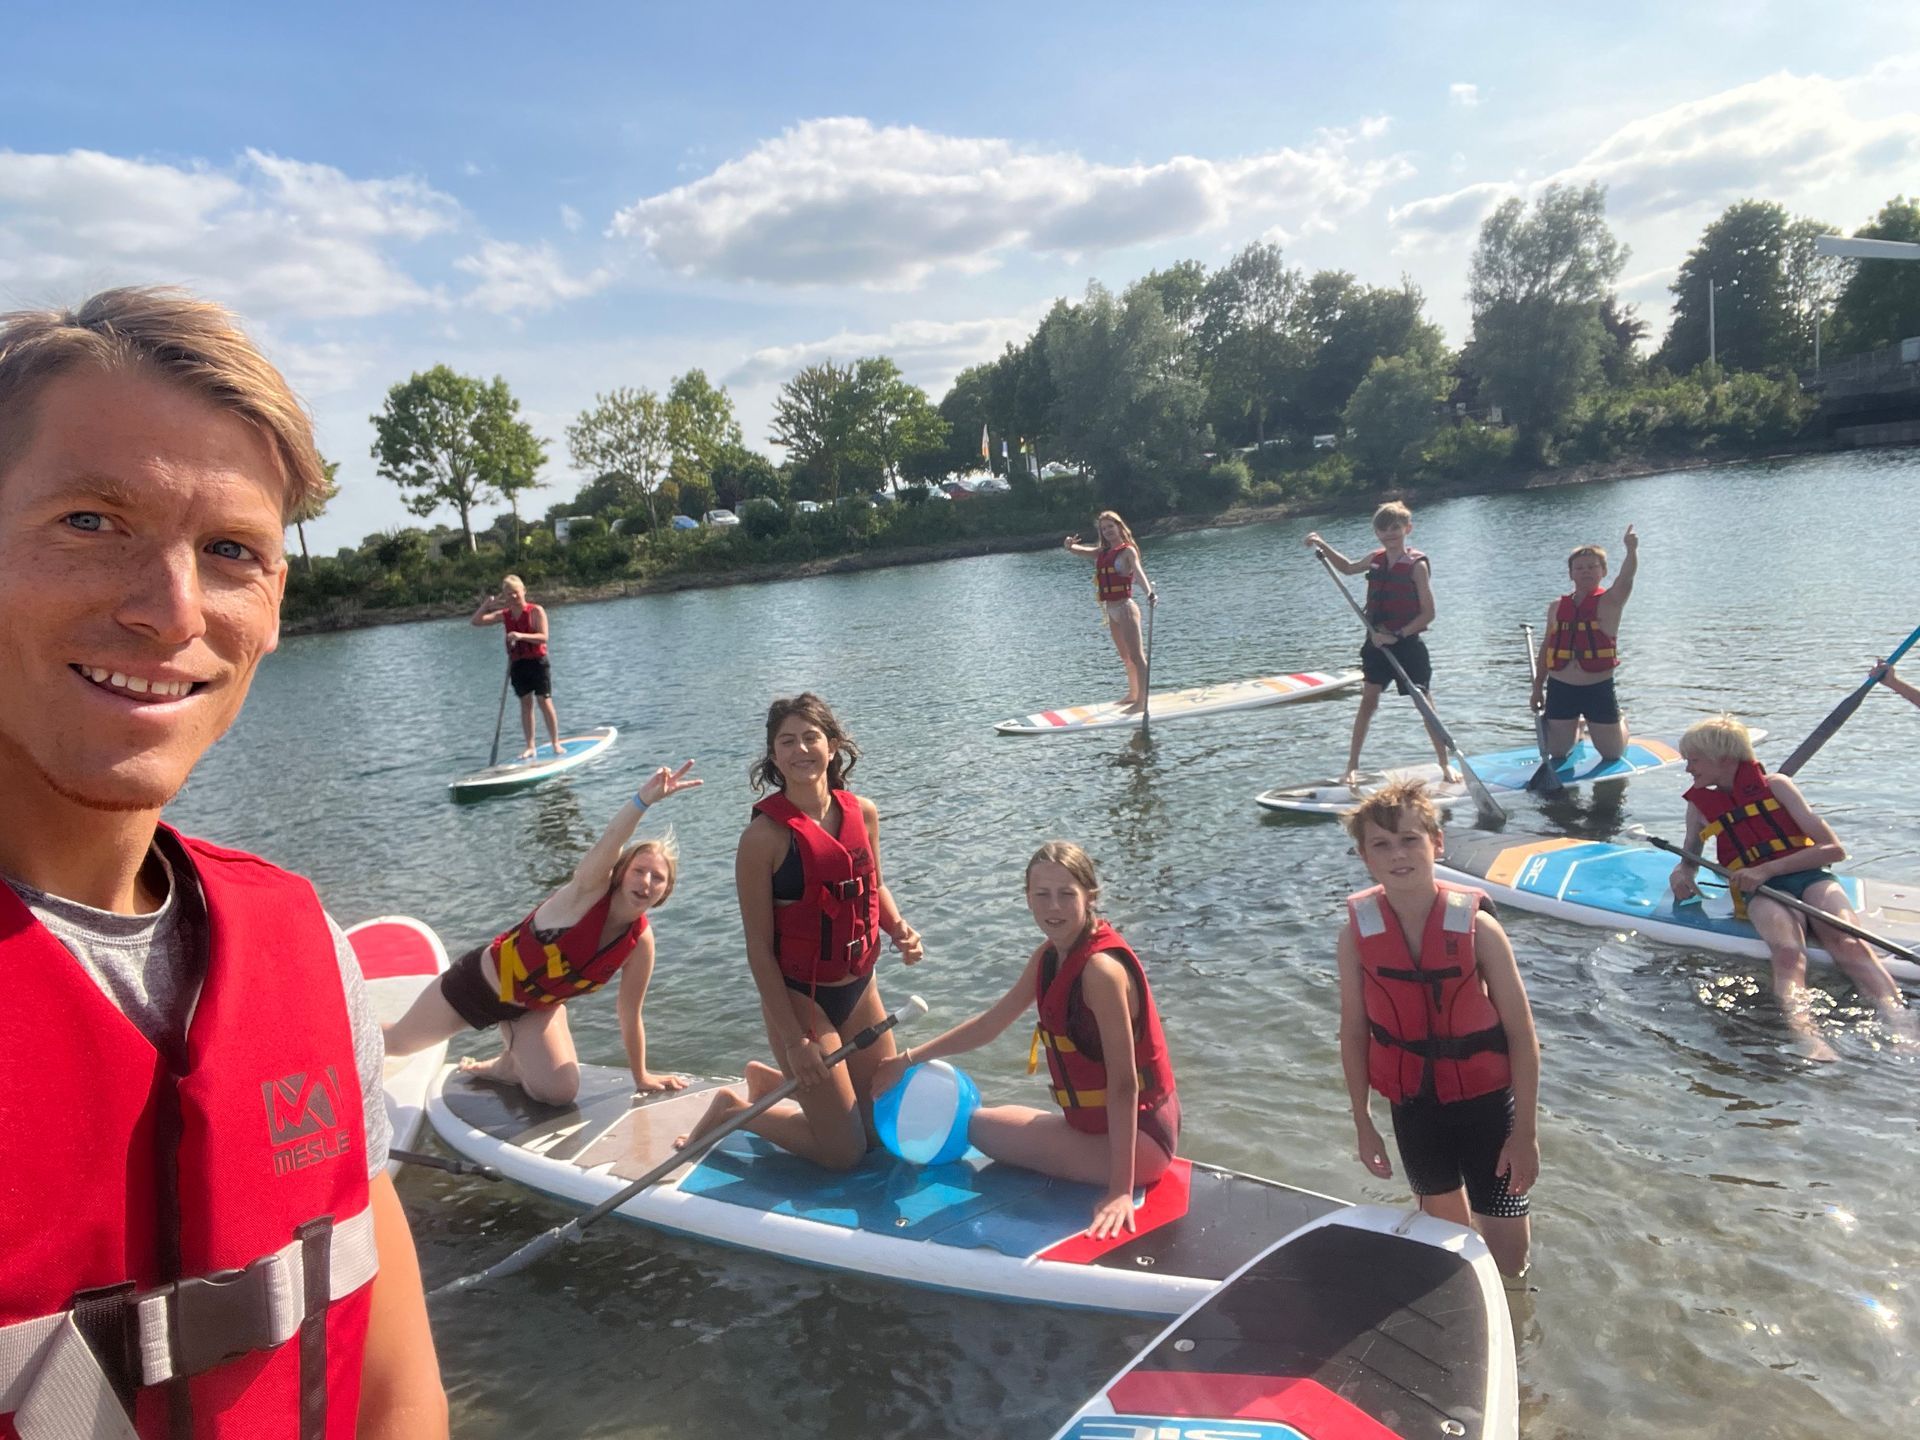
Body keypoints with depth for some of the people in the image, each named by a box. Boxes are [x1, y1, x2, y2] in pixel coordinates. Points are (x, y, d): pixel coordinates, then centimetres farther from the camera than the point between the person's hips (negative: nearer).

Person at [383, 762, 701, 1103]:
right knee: (397, 1042, 15)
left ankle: (507, 1066, 21)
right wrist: (643, 800, -72)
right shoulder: (590, 892, -32)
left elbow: (630, 1016, -6)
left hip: (535, 1006, 4)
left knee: (561, 1092, -11)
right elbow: (605, 849, -55)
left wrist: (641, 1076, -1)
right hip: (484, 979, -4)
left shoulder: (641, 943, -20)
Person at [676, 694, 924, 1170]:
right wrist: (794, 1040, -17)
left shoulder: (862, 813, -2)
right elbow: (759, 947, -16)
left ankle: (768, 1080, 36)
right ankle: (733, 1109, 21)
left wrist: (898, 928, -6)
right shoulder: (764, 835, -19)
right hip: (800, 998, -6)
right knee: (845, 1152, 1)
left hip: (860, 988, 6)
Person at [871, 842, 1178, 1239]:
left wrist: (1121, 1190, -30)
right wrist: (908, 1059, 11)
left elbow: (1123, 1081, -28)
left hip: (1137, 1137, -9)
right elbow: (990, 1022, 11)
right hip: (1095, 1124, 9)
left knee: (979, 1125, -9)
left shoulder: (1101, 968, -26)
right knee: (982, 1122, 16)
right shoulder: (1049, 957, 1)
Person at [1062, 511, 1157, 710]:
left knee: (1135, 655, -7)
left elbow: (1138, 571, -27)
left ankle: (1142, 699, -7)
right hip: (1112, 611, 8)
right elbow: (1080, 550, 10)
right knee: (1126, 657, 18)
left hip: (1125, 608, -8)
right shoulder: (1102, 552, 12)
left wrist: (1149, 592, -44)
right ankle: (1133, 695, 29)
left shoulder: (1127, 551, -10)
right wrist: (1069, 545, -15)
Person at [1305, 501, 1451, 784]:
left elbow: (1428, 613, -14)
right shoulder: (1376, 559, 4)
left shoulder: (1417, 564, -13)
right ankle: (1352, 765, 10)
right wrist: (1322, 545, 17)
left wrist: (1398, 635, -20)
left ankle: (1445, 764, 16)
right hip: (1377, 643, 5)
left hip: (1407, 645, -5)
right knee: (1368, 701, 5)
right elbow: (1349, 568, 27)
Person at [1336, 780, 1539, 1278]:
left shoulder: (1474, 926, -19)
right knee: (1445, 1229, 22)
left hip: (1486, 1100, -2)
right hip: (1412, 1103, 2)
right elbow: (1354, 1034, -2)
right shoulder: (1357, 933, -13)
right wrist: (1363, 1122, 4)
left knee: (1508, 1251, 6)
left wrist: (1526, 1131, -10)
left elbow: (1521, 1034, -13)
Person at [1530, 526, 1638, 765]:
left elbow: (1626, 579, -26)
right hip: (1560, 689, 3)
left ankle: (1621, 725, 45)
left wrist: (1632, 551, -45)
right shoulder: (1557, 607, 6)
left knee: (1613, 754, 10)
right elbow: (1546, 648, 12)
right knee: (1557, 753, 12)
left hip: (1598, 689, -3)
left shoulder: (1609, 602, -5)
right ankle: (1576, 729, 46)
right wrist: (1537, 688, 13)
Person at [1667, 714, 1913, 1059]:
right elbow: (1689, 862, 30)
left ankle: (1899, 1022, -52)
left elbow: (1834, 849, 3)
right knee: (1788, 954, -35)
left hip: (1810, 878, 1)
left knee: (1847, 942, -33)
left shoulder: (1775, 786, 10)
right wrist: (1680, 875, 4)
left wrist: (1768, 869, -10)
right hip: (1760, 893, 0)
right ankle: (1806, 1035, -61)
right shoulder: (1700, 805, 19)